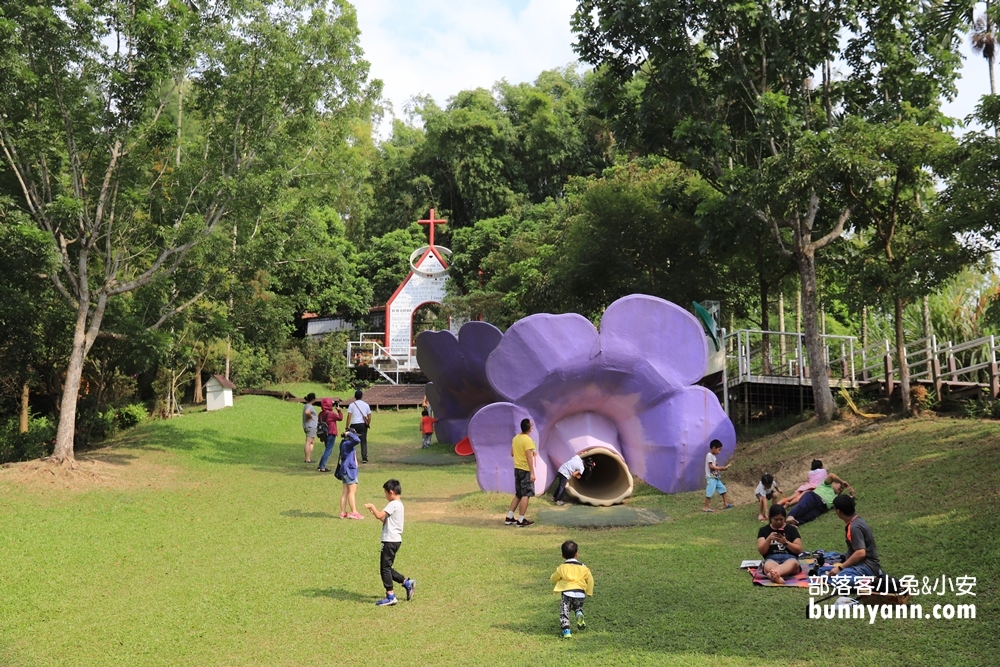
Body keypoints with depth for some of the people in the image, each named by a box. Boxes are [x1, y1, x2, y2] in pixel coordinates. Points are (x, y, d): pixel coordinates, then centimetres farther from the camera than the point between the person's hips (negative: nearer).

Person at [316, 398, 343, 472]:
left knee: (328, 450, 19)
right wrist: (339, 410, 1)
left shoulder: (321, 413, 6)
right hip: (331, 434, -8)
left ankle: (320, 466, 17)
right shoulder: (331, 413, -16)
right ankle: (322, 467, -7)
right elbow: (340, 418, -7)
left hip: (325, 434, 8)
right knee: (328, 450, -4)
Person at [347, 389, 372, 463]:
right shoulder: (366, 405, 8)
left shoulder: (352, 405, 0)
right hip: (363, 424, 2)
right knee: (364, 441, 5)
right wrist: (368, 424, 21)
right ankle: (364, 458, -2)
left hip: (354, 425, -2)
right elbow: (369, 417, 7)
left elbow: (349, 416, -7)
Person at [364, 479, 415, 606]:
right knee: (387, 568, 16)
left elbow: (379, 515, -24)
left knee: (385, 568, -4)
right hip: (395, 540, 10)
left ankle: (390, 596, -1)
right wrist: (375, 512, 13)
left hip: (390, 541, -10)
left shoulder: (393, 505, -15)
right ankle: (407, 583, 17)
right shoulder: (399, 504, 16)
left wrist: (371, 506, -7)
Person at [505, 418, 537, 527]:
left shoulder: (515, 438, 8)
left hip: (517, 469, 8)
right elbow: (529, 457, -20)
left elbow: (512, 453, 16)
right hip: (526, 470, -8)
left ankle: (509, 518, 15)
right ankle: (520, 521, -2)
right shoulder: (528, 440, -17)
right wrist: (532, 473, -20)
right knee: (526, 495, -2)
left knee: (518, 495, 16)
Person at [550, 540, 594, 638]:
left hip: (567, 594, -3)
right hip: (580, 593, 3)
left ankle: (566, 630, -13)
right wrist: (589, 592, 17)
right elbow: (590, 579, 9)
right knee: (578, 607, 29)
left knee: (564, 612, 3)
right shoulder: (583, 567, 9)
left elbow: (553, 579, 14)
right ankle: (580, 615, -3)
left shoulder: (562, 568, 4)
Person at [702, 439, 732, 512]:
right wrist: (720, 468, -14)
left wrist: (723, 468, 4)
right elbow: (711, 466, -20)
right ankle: (705, 507, -6)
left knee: (722, 488, 14)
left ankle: (725, 504, 23)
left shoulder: (714, 456, 15)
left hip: (716, 477, 10)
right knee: (710, 492, -10)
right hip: (711, 477, -10)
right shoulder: (709, 455, -13)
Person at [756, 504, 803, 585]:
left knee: (793, 563, -40)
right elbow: (761, 551, 7)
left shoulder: (791, 529, 15)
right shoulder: (764, 530, 15)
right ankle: (777, 575, -75)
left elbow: (799, 550, 8)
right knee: (768, 565, -39)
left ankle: (773, 574, -72)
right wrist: (769, 539, -10)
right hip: (771, 559, 1)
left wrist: (786, 542, -9)